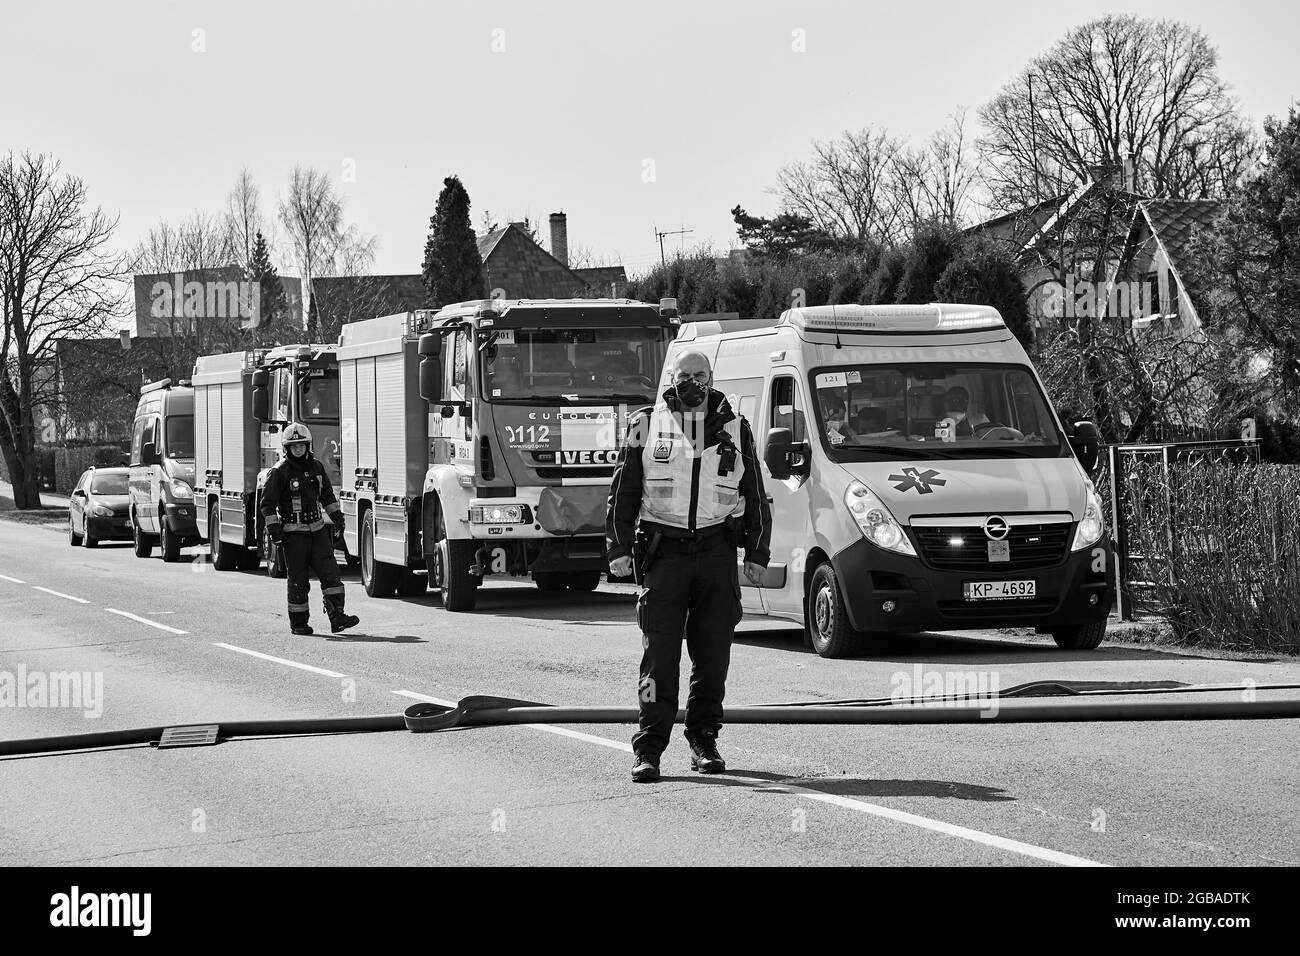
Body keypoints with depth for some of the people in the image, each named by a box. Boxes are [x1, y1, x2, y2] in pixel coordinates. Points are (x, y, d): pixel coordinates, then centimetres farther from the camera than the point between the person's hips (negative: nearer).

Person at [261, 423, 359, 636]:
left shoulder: (316, 467, 9)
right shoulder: (280, 472, -9)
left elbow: (327, 494, 23)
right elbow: (268, 502, -8)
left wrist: (337, 516, 16)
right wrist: (274, 529, -13)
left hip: (317, 528, 5)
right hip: (293, 532, -5)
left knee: (330, 572, -5)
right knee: (299, 580, -1)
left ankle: (337, 617, -9)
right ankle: (298, 623, 9)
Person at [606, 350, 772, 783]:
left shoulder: (735, 429, 12)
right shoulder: (645, 426, 7)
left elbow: (755, 496, 15)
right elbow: (623, 492, 8)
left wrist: (756, 553, 9)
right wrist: (619, 548, 0)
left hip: (717, 552, 2)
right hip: (664, 551, -2)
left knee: (713, 654, 4)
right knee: (659, 653, -8)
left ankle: (704, 741, 15)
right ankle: (648, 750, -7)